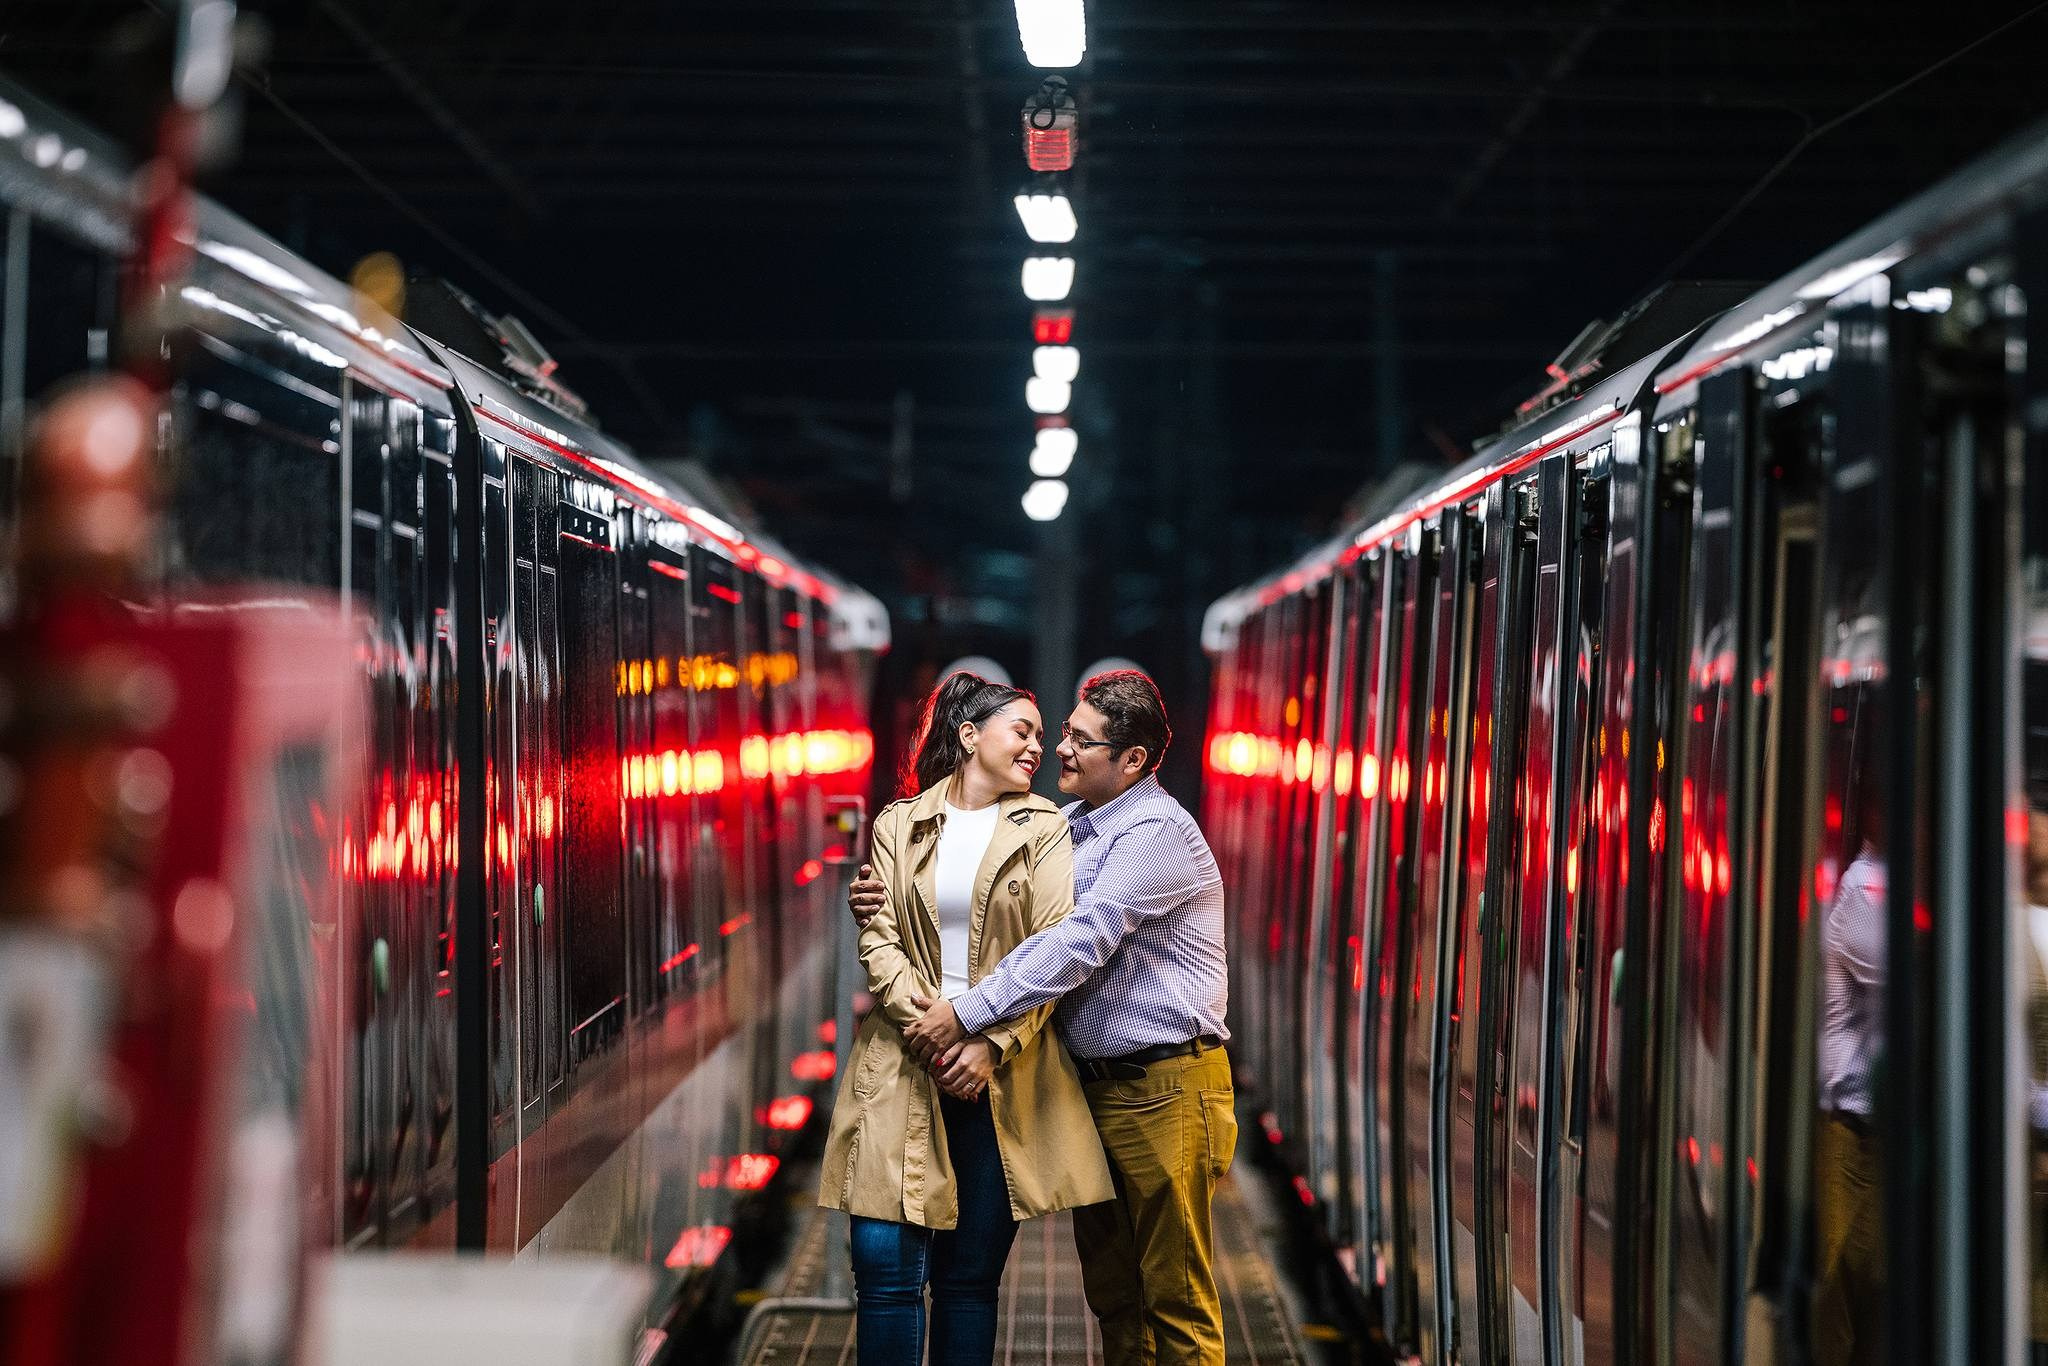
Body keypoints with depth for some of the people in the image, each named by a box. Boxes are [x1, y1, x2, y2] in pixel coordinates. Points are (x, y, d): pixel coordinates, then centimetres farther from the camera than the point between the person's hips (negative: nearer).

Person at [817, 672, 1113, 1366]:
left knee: (972, 1276, 2)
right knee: (885, 1264, -10)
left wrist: (993, 1045, -13)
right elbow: (878, 938, 2)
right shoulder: (899, 825, 10)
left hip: (1002, 1071, 0)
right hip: (905, 1063, 0)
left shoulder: (1043, 829, 7)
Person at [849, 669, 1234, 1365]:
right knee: (1111, 1290, 14)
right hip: (1095, 1087, 9)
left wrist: (968, 1014, -27)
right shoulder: (1067, 827, 12)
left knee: (1175, 1296, -2)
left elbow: (1080, 941, -25)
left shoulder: (1158, 832, -14)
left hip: (1166, 1091, -8)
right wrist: (885, 902, -1)